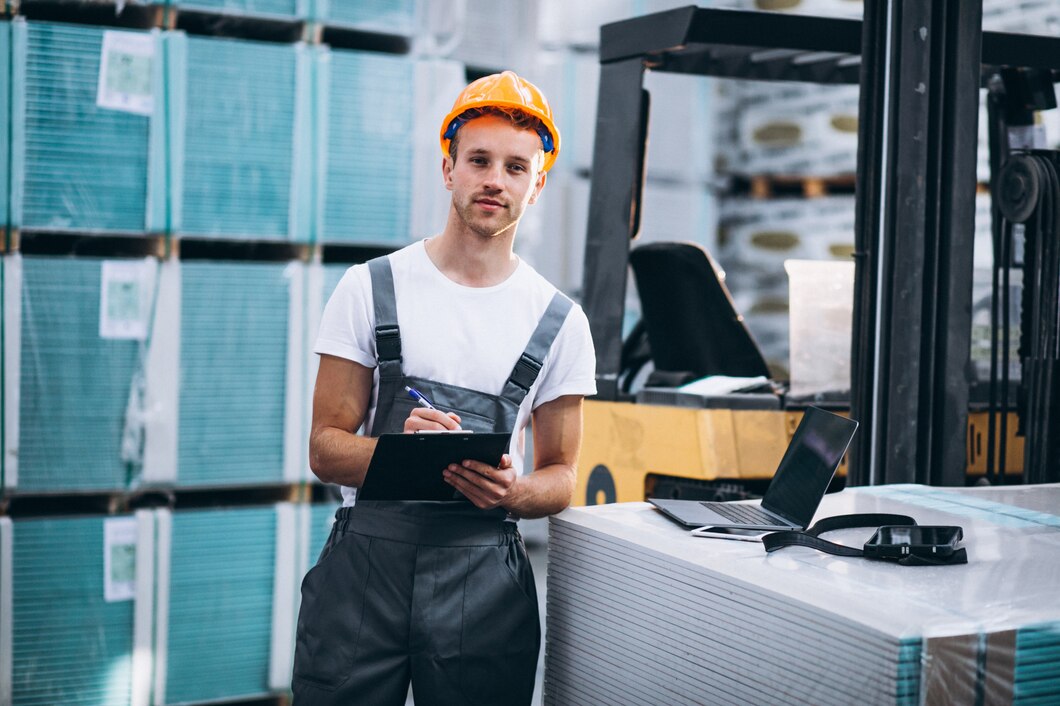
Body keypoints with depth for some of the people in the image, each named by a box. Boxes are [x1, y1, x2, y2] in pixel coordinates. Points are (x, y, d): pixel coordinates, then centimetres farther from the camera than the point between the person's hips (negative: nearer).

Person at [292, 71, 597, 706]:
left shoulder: (560, 321, 7)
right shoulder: (371, 288, 4)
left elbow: (562, 475, 10)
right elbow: (326, 448, 3)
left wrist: (511, 490, -13)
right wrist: (401, 449, -18)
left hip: (485, 574, 1)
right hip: (365, 558, 0)